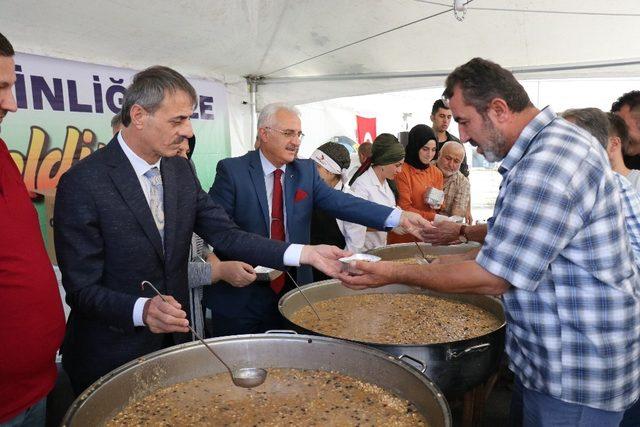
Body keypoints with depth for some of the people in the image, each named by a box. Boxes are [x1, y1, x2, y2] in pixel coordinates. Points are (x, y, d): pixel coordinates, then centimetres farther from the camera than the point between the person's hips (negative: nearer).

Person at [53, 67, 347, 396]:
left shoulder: (181, 170, -1)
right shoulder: (82, 183, -19)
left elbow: (225, 234, -6)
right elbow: (82, 289, -17)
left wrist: (305, 253, -16)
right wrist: (142, 310, -36)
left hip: (174, 340, 6)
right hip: (111, 360, -5)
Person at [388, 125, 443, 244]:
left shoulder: (437, 173, 8)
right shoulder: (402, 171, -13)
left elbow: (438, 211, 15)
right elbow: (404, 209, -15)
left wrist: (436, 204, -8)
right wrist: (433, 217, -23)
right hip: (403, 238, -5)